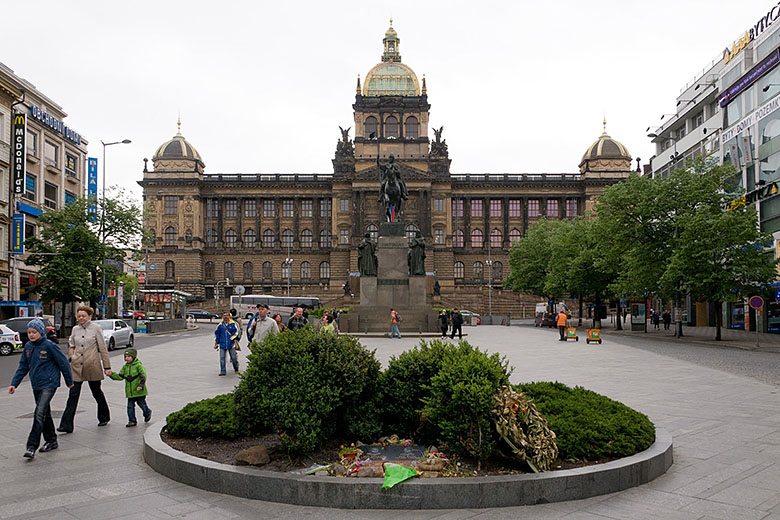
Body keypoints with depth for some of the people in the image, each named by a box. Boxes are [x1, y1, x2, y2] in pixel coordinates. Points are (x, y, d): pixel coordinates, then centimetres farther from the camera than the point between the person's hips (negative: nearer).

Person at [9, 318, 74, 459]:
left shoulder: (49, 345, -13)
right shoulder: (28, 347, 6)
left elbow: (63, 363, -6)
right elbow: (23, 367, 14)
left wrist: (69, 381, 1)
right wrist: (14, 383, 5)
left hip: (49, 384, -7)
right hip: (36, 385, 7)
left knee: (39, 414, -14)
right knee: (45, 413, 15)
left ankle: (32, 446, -13)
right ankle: (51, 441, 27)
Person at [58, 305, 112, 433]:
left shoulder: (96, 328, -5)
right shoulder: (75, 329, 7)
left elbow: (103, 348, -4)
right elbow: (71, 346, 21)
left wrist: (107, 367, -5)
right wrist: (71, 356, 0)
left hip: (92, 366, -3)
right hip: (76, 366, 3)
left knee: (97, 392, 11)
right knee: (73, 394, -4)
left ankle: (104, 417, 32)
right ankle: (66, 425, -4)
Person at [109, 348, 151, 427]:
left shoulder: (138, 365, -10)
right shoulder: (125, 367, 9)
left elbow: (143, 376, -14)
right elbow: (120, 377, 9)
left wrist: (140, 385, -23)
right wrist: (112, 374, -5)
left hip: (139, 391, -5)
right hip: (130, 391, 5)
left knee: (142, 403, 8)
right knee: (130, 406, 3)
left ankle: (147, 413, 35)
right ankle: (132, 420, 11)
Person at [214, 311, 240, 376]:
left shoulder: (233, 324, -1)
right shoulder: (220, 325, 6)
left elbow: (236, 332, 0)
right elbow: (217, 334, 14)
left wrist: (232, 338, -11)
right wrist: (216, 343, 14)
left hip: (231, 344, -2)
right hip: (222, 344, 2)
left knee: (234, 357, 4)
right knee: (222, 358, -1)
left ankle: (236, 369, 25)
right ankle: (222, 371, 9)